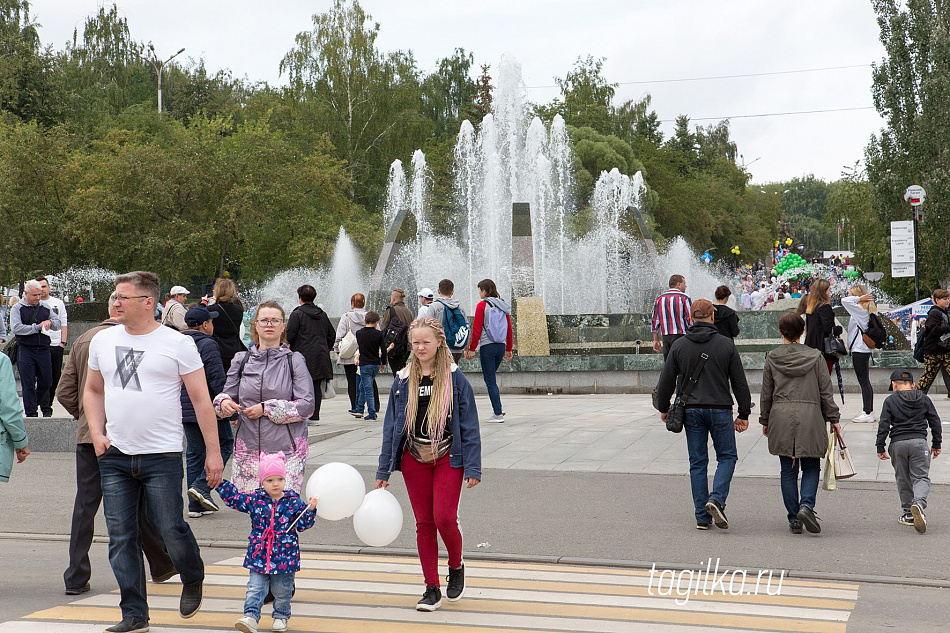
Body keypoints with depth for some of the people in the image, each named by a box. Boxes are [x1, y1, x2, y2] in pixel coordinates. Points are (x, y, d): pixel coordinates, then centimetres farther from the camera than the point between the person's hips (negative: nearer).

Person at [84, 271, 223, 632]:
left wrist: (213, 451, -6)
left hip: (162, 456, -4)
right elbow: (93, 391, 21)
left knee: (170, 529, -4)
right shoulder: (102, 341, 9)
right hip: (115, 455, 4)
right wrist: (97, 433, 5)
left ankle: (193, 580, 27)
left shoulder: (178, 344, -4)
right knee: (121, 537, 4)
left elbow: (201, 399, -3)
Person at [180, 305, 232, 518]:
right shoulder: (207, 345, -13)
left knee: (194, 452, 13)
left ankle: (195, 505, 13)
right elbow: (218, 380, -17)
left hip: (184, 410, 7)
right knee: (224, 443, 8)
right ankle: (202, 486, -8)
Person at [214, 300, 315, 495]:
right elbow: (228, 394, 16)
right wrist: (223, 402, -8)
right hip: (248, 448, 3)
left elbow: (307, 406, -4)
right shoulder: (241, 360, 11)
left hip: (286, 449, -2)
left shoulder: (294, 361, 3)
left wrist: (267, 409, -10)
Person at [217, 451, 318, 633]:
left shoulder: (293, 501, -2)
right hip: (259, 555, 1)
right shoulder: (255, 499, 1)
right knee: (255, 588, -6)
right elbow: (234, 499, 8)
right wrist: (221, 483, 2)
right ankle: (251, 617, -10)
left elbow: (303, 524, 1)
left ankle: (281, 616, 30)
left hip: (284, 556, -1)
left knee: (282, 590, 11)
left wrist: (310, 509, -14)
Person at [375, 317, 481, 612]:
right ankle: (432, 588, 14)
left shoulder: (455, 379, -5)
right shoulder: (403, 381, 4)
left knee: (444, 518, -12)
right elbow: (391, 426, 9)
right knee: (424, 522, 6)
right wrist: (383, 471, 8)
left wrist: (473, 467, -7)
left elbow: (469, 425, -3)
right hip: (414, 459, 3)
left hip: (447, 458, -3)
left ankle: (456, 566, 18)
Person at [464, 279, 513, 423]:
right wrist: (508, 349, 21)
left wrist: (472, 349, -4)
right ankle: (498, 407, 15)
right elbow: (509, 329, 13)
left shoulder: (482, 305, -8)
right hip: (501, 346, 6)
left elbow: (477, 329, -10)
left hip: (487, 346, -6)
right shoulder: (503, 306, 9)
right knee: (490, 376, 22)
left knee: (490, 380, 0)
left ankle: (498, 414, -1)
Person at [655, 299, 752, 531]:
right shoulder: (726, 345, -2)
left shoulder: (679, 345, 0)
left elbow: (666, 381, 3)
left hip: (691, 411, 2)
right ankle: (717, 499, -11)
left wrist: (663, 408, 18)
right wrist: (744, 414, 8)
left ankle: (702, 516, 7)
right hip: (719, 409, -2)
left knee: (698, 462, 8)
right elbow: (739, 382, 0)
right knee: (727, 456, 12)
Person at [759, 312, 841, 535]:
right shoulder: (814, 356, 2)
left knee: (788, 470, 7)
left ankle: (793, 518, 7)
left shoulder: (772, 358, 4)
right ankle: (806, 505, -14)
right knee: (811, 466, 9)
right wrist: (833, 418, 12)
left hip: (781, 418, 1)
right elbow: (826, 391, 3)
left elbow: (766, 393, 8)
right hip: (810, 417, -1)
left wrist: (765, 421, 18)